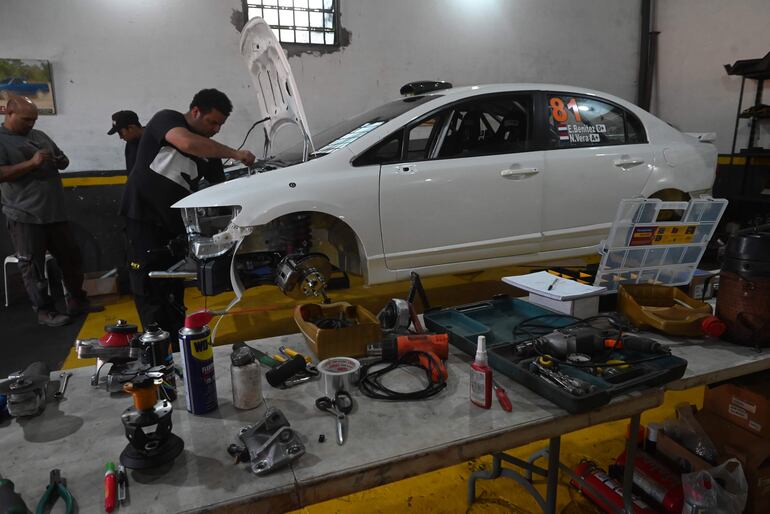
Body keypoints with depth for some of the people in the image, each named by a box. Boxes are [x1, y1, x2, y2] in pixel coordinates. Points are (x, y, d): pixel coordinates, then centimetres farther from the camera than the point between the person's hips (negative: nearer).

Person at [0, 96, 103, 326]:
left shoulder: (39, 136, 16)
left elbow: (62, 160, 23)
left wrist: (61, 161, -1)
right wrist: (32, 163, -22)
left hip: (55, 212, 7)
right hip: (25, 216, -6)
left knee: (71, 258, 12)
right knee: (33, 266, 2)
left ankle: (77, 301, 24)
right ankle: (44, 311, 11)